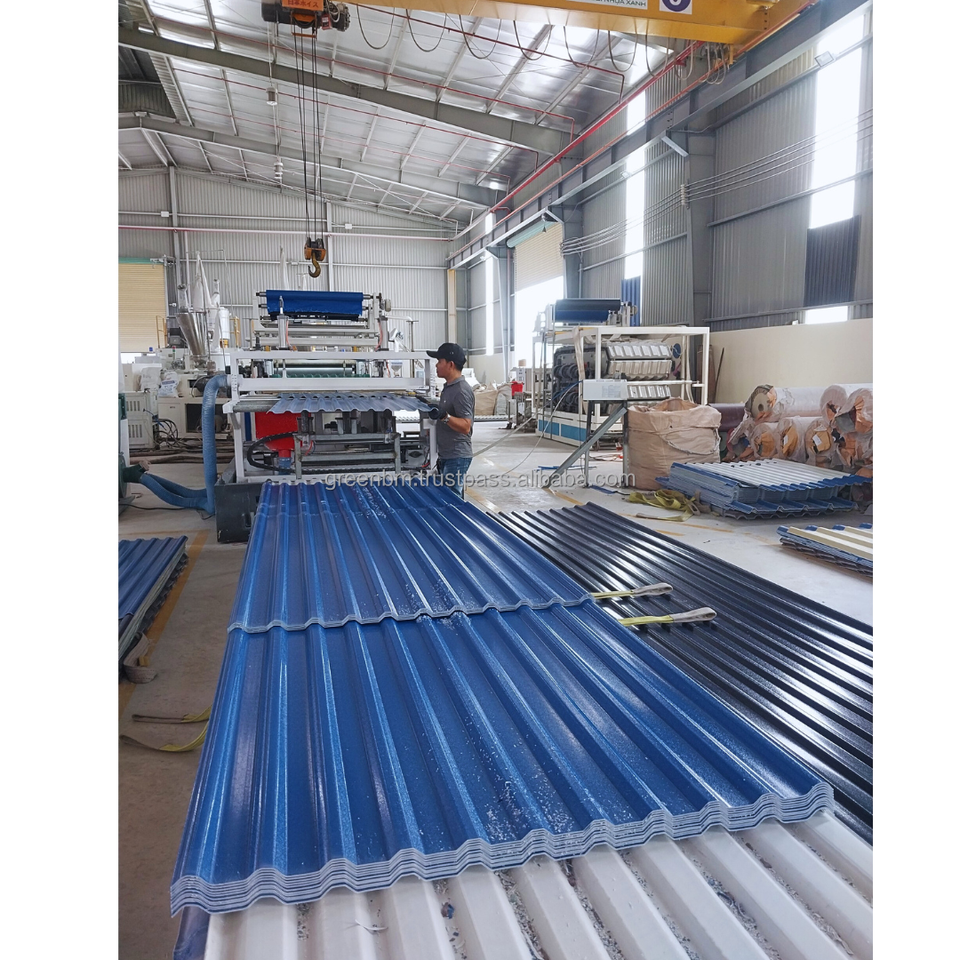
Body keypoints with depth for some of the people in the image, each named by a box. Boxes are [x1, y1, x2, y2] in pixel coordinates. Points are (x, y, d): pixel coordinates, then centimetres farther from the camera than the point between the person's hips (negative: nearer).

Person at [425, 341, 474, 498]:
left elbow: (465, 426, -26)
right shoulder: (449, 387, 13)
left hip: (457, 457, -10)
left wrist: (444, 417, -38)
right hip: (447, 455, 10)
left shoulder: (461, 390, -18)